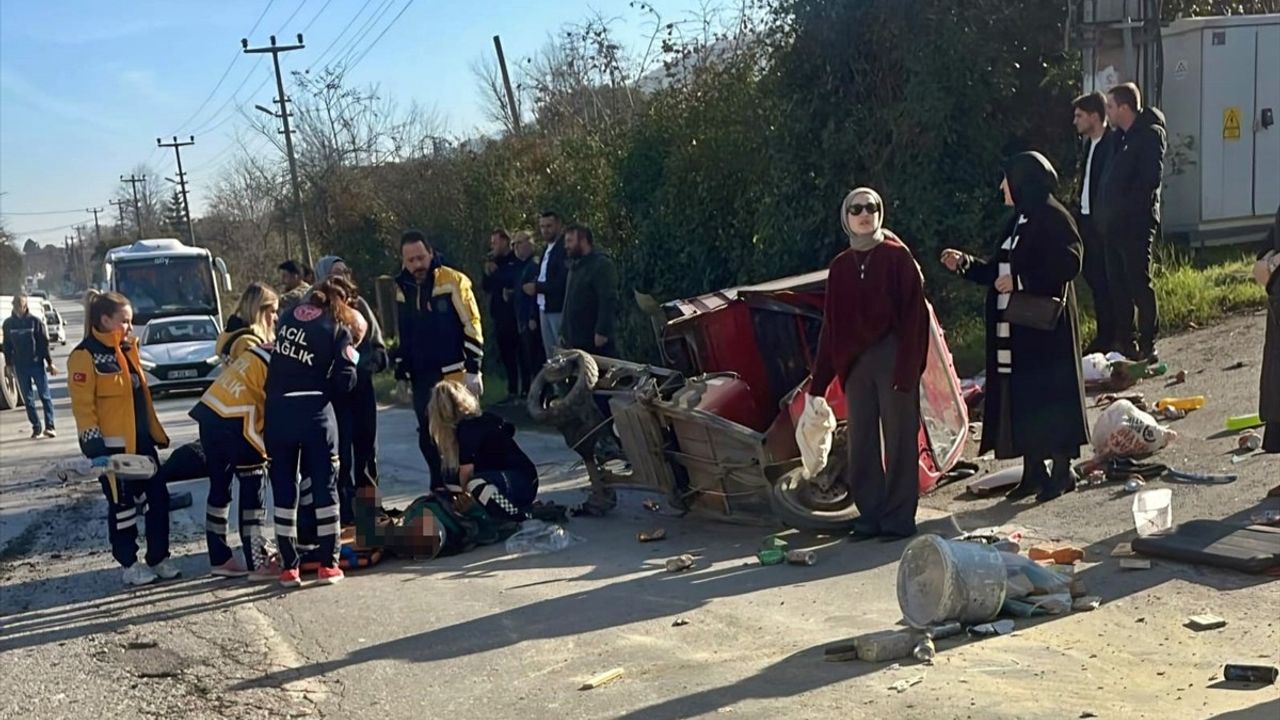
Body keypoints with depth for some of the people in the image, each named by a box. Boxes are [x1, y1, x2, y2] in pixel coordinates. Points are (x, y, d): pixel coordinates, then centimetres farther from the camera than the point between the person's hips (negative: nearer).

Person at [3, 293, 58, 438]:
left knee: (45, 396, -1)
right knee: (28, 399, 6)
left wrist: (50, 362, -4)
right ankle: (36, 427, 12)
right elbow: (7, 345, 10)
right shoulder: (8, 323, 3)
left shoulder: (36, 321, -5)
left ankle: (49, 426, 1)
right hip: (20, 367, 3)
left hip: (37, 364, -3)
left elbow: (44, 343, -4)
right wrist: (8, 364, 9)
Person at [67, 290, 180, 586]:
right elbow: (82, 406, -16)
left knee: (157, 498, 9)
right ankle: (130, 566, 15)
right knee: (123, 505, 3)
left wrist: (157, 433, 19)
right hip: (113, 446, -8)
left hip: (141, 440, 8)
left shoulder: (127, 349, 12)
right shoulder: (85, 356, -13)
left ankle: (159, 558, 21)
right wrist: (95, 447, -21)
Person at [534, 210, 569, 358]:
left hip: (559, 309, -9)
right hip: (544, 308, 9)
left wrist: (537, 287, -12)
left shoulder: (564, 249, -13)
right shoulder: (547, 250, 16)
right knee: (550, 353, 13)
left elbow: (561, 283, -20)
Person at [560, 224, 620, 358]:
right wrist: (563, 332, 19)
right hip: (573, 341, 9)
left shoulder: (602, 265, -10)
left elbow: (608, 301, -18)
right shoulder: (575, 266, 20)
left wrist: (602, 332, -24)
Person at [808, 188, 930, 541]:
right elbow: (830, 326, 13)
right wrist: (818, 383, 10)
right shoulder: (840, 266, 12)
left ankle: (899, 517, 7)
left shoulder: (897, 256, -1)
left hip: (892, 357, -5)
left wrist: (907, 368, -16)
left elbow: (913, 314, -8)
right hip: (855, 364, 5)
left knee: (898, 439, 0)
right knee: (861, 442, 7)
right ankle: (870, 514, 16)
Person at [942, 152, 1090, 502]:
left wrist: (1019, 280, -22)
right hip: (1014, 329, 9)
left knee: (1049, 394, -2)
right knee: (1021, 397, 10)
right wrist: (965, 264, 11)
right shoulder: (1020, 221, 15)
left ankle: (1062, 470, 7)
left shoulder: (1053, 218, -11)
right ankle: (1033, 470, 18)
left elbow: (1068, 265, -21)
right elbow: (1000, 270, 19)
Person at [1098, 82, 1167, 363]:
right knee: (1117, 285, 9)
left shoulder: (1150, 134, -7)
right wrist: (1105, 213, 9)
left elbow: (1150, 179, -16)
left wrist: (1125, 207, -13)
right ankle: (1126, 343, 16)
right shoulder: (1122, 137, 17)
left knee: (1139, 282, -6)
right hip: (1114, 224, 8)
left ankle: (1147, 345, 0)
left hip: (1136, 223, -8)